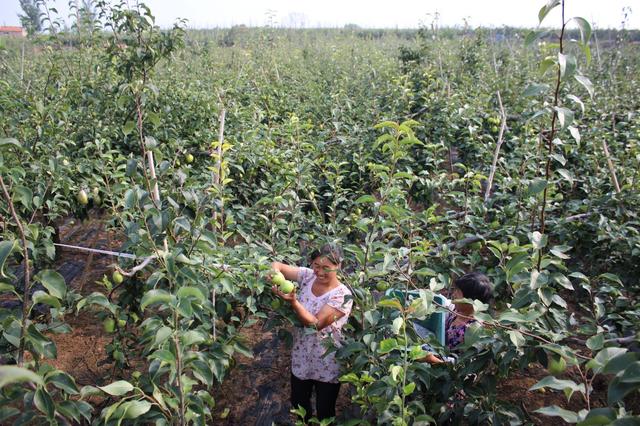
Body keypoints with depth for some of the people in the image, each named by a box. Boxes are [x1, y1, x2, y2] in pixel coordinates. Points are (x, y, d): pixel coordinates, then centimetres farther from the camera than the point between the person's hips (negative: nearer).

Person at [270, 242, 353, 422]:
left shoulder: (342, 295, -22)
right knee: (298, 405, 24)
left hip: (327, 365, -5)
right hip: (301, 358, 5)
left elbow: (316, 324, -27)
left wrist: (293, 301, -38)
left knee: (325, 412, 14)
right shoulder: (308, 276, -8)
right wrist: (275, 273, -30)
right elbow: (277, 265, -6)